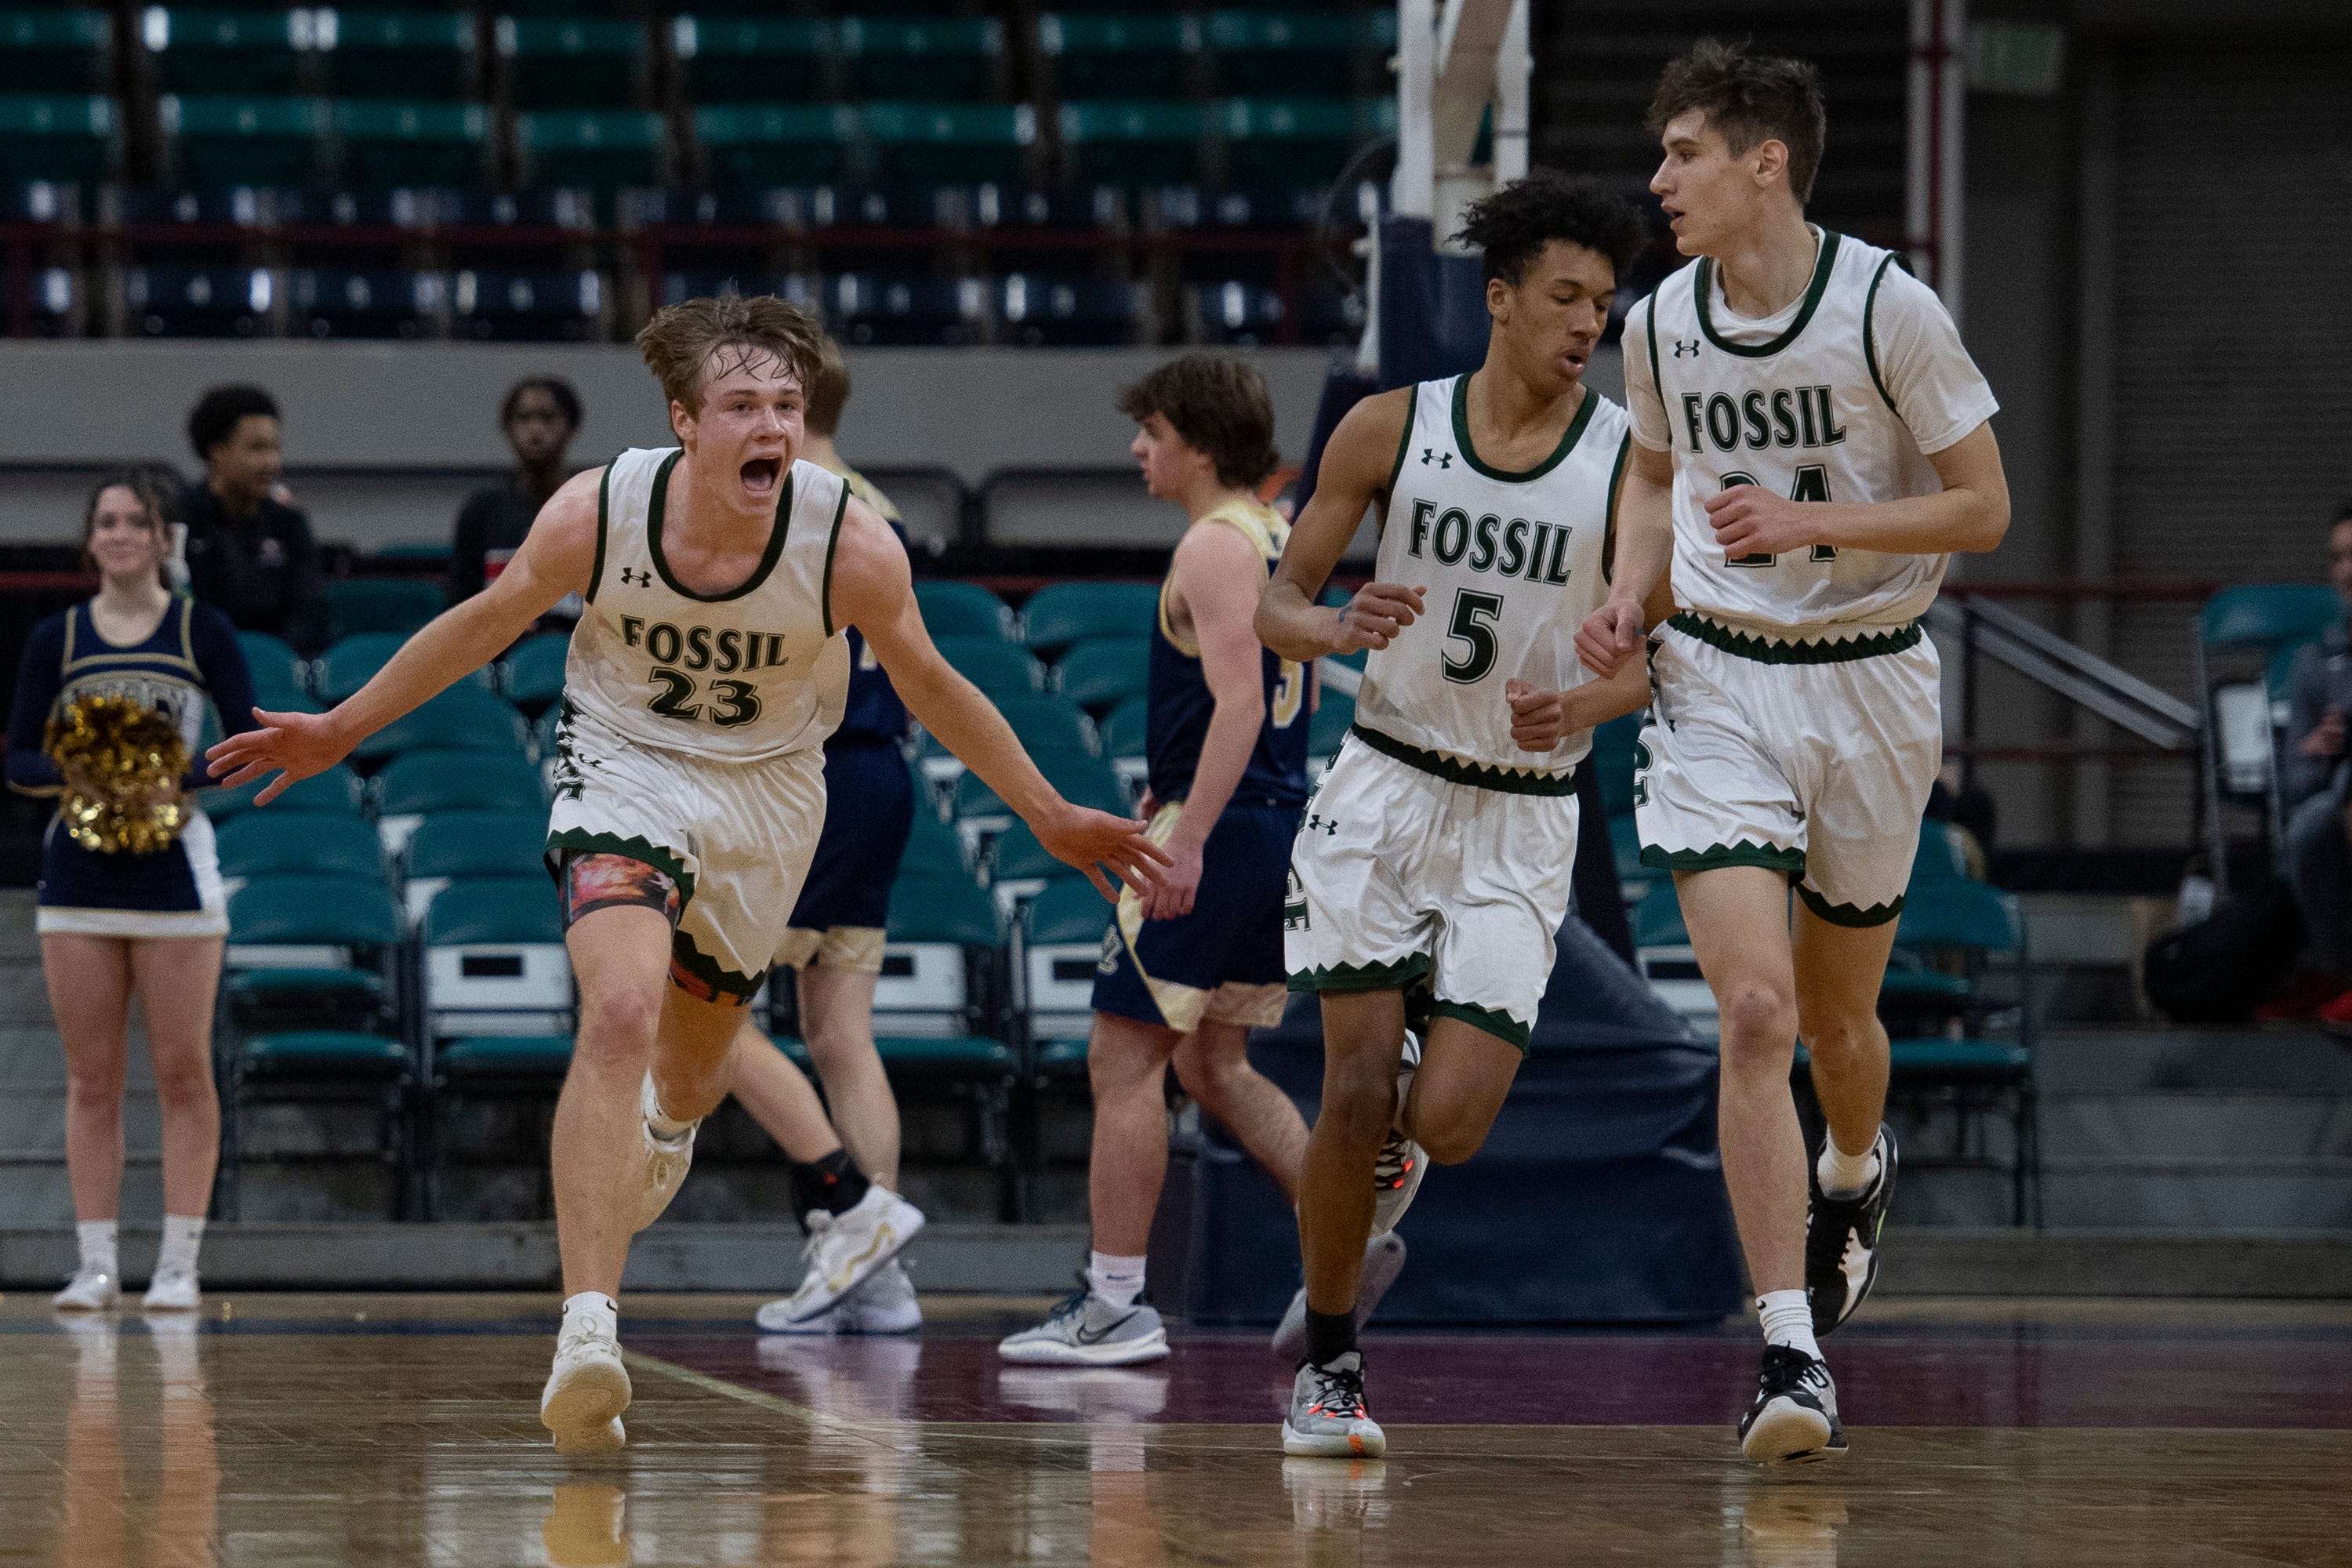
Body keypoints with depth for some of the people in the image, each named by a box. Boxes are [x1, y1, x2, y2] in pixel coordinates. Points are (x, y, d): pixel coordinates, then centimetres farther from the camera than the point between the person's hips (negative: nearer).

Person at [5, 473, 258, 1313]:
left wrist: (182, 776, -17)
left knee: (183, 1071, -2)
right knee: (91, 1078, 3)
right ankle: (96, 1264, 7)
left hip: (173, 863, -2)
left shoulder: (202, 631, 1)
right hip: (79, 869, 2)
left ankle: (179, 1264, 3)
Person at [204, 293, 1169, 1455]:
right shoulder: (597, 512, -22)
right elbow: (490, 620, -3)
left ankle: (663, 1133, 60)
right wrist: (341, 730, 4)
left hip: (768, 795, 2)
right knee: (620, 1013, -28)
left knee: (694, 1070, 18)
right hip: (624, 771, -2)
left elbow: (927, 684, -5)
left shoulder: (853, 546, -24)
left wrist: (1048, 816, 1)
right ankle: (587, 1330, -33)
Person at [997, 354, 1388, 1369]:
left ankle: (1112, 1304, -4)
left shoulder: (1215, 546, -14)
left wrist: (1189, 839, -26)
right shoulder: (1277, 538, 16)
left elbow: (1240, 702, -23)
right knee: (1214, 1065, 18)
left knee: (1124, 1060, -4)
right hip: (1280, 823, 10)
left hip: (1222, 829, -10)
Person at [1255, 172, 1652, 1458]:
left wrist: (1579, 706, -21)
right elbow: (1274, 606, 0)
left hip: (1522, 819, 0)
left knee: (1446, 1124, -11)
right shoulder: (1391, 428, -4)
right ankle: (1328, 1365, 11)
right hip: (1386, 785, 0)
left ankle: (1394, 1141, 28)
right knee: (1355, 1094, -8)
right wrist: (1339, 628, -22)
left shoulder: (1631, 461, -6)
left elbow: (1652, 659, 0)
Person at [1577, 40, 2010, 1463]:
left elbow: (1984, 508, -9)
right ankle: (1793, 1358, -17)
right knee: (1755, 1011, -15)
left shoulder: (1887, 308, -14)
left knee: (1837, 1012, 14)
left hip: (1870, 683, -1)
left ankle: (1857, 1172, 52)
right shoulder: (1662, 326, -1)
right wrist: (1633, 598, 1)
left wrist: (1807, 522, -20)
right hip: (1718, 682, 1)